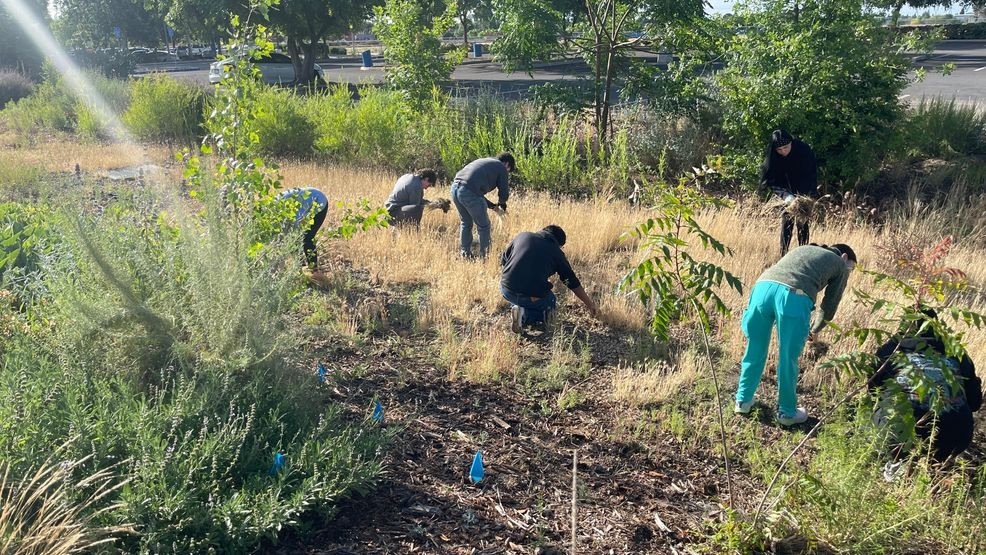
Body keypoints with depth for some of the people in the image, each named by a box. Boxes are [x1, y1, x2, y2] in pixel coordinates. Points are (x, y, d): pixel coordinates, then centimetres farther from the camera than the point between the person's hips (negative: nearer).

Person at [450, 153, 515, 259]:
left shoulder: (484, 162, 32)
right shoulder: (501, 168, 10)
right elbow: (504, 193, 8)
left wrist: (492, 205, 29)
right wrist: (501, 203, 31)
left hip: (455, 187, 8)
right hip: (469, 192, -8)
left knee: (466, 223, 25)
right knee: (483, 226, 8)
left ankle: (464, 253, 29)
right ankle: (484, 256, 14)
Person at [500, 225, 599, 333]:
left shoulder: (523, 236, 12)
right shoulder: (557, 252, 7)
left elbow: (503, 261, 17)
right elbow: (573, 282, 14)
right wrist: (590, 304, 25)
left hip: (507, 290, 3)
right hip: (533, 296, -3)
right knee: (551, 303, 29)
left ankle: (516, 307, 3)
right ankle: (525, 316, -1)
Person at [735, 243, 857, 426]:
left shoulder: (804, 249, 41)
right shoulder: (840, 264, 28)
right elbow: (829, 306, 28)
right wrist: (812, 330, 47)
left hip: (764, 285, 4)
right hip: (794, 296, -4)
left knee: (755, 350, 19)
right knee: (788, 358, 10)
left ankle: (743, 400, 32)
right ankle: (786, 412, 27)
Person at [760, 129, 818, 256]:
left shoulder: (804, 150, -21)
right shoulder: (772, 158, -17)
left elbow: (812, 175, -19)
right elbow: (771, 181, -20)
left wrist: (809, 196, -32)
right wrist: (785, 196, -36)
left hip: (804, 193, -1)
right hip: (786, 193, 1)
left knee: (803, 224, -2)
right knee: (786, 222, -5)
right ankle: (783, 254, 1)